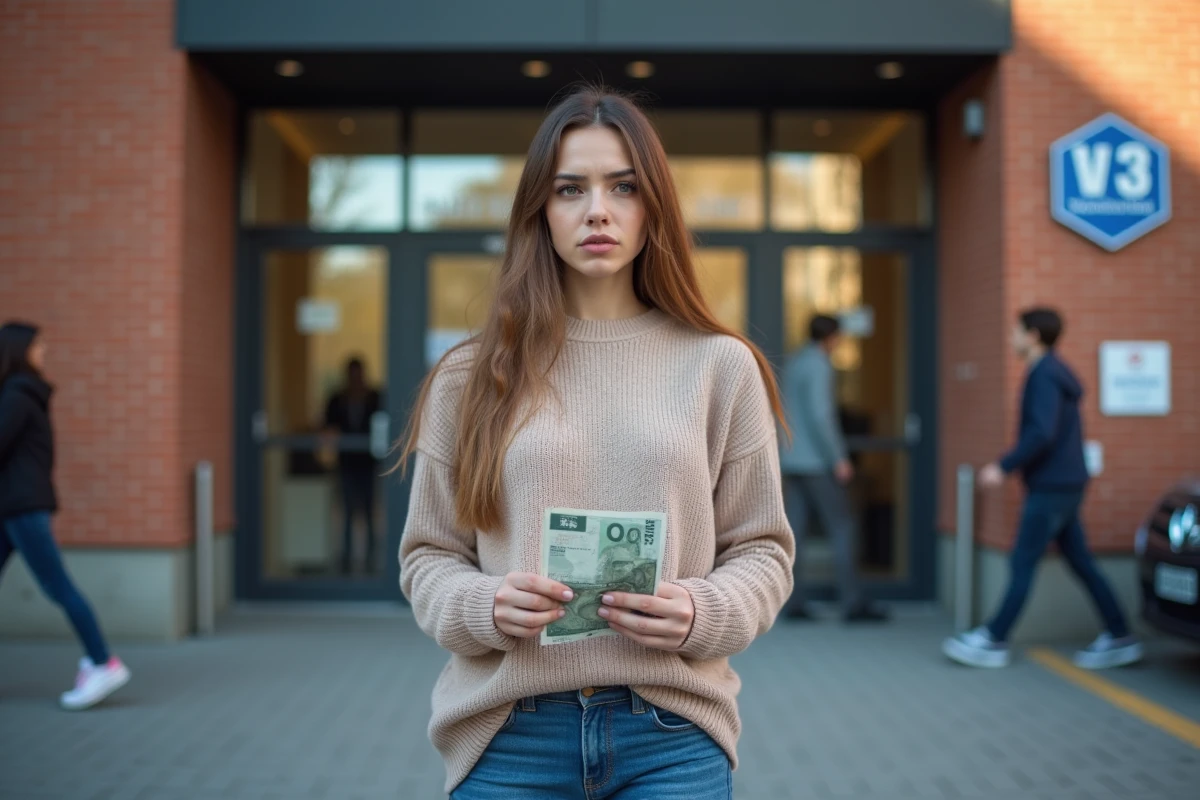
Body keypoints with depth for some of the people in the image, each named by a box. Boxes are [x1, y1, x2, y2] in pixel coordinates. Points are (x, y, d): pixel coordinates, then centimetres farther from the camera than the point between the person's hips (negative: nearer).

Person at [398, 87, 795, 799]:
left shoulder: (720, 366, 3)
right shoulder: (473, 377, 4)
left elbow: (762, 550, 6)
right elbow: (429, 554, 7)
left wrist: (704, 613, -13)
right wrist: (482, 606, -13)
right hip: (509, 736, 0)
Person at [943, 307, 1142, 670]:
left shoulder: (1045, 376, -14)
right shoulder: (1057, 374, 16)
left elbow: (1042, 433, -25)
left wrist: (1004, 467, -23)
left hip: (1051, 488, -10)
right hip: (1066, 485, 10)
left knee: (1022, 564, -5)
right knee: (1081, 563, 10)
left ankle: (993, 640, 0)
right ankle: (1119, 638, 12)